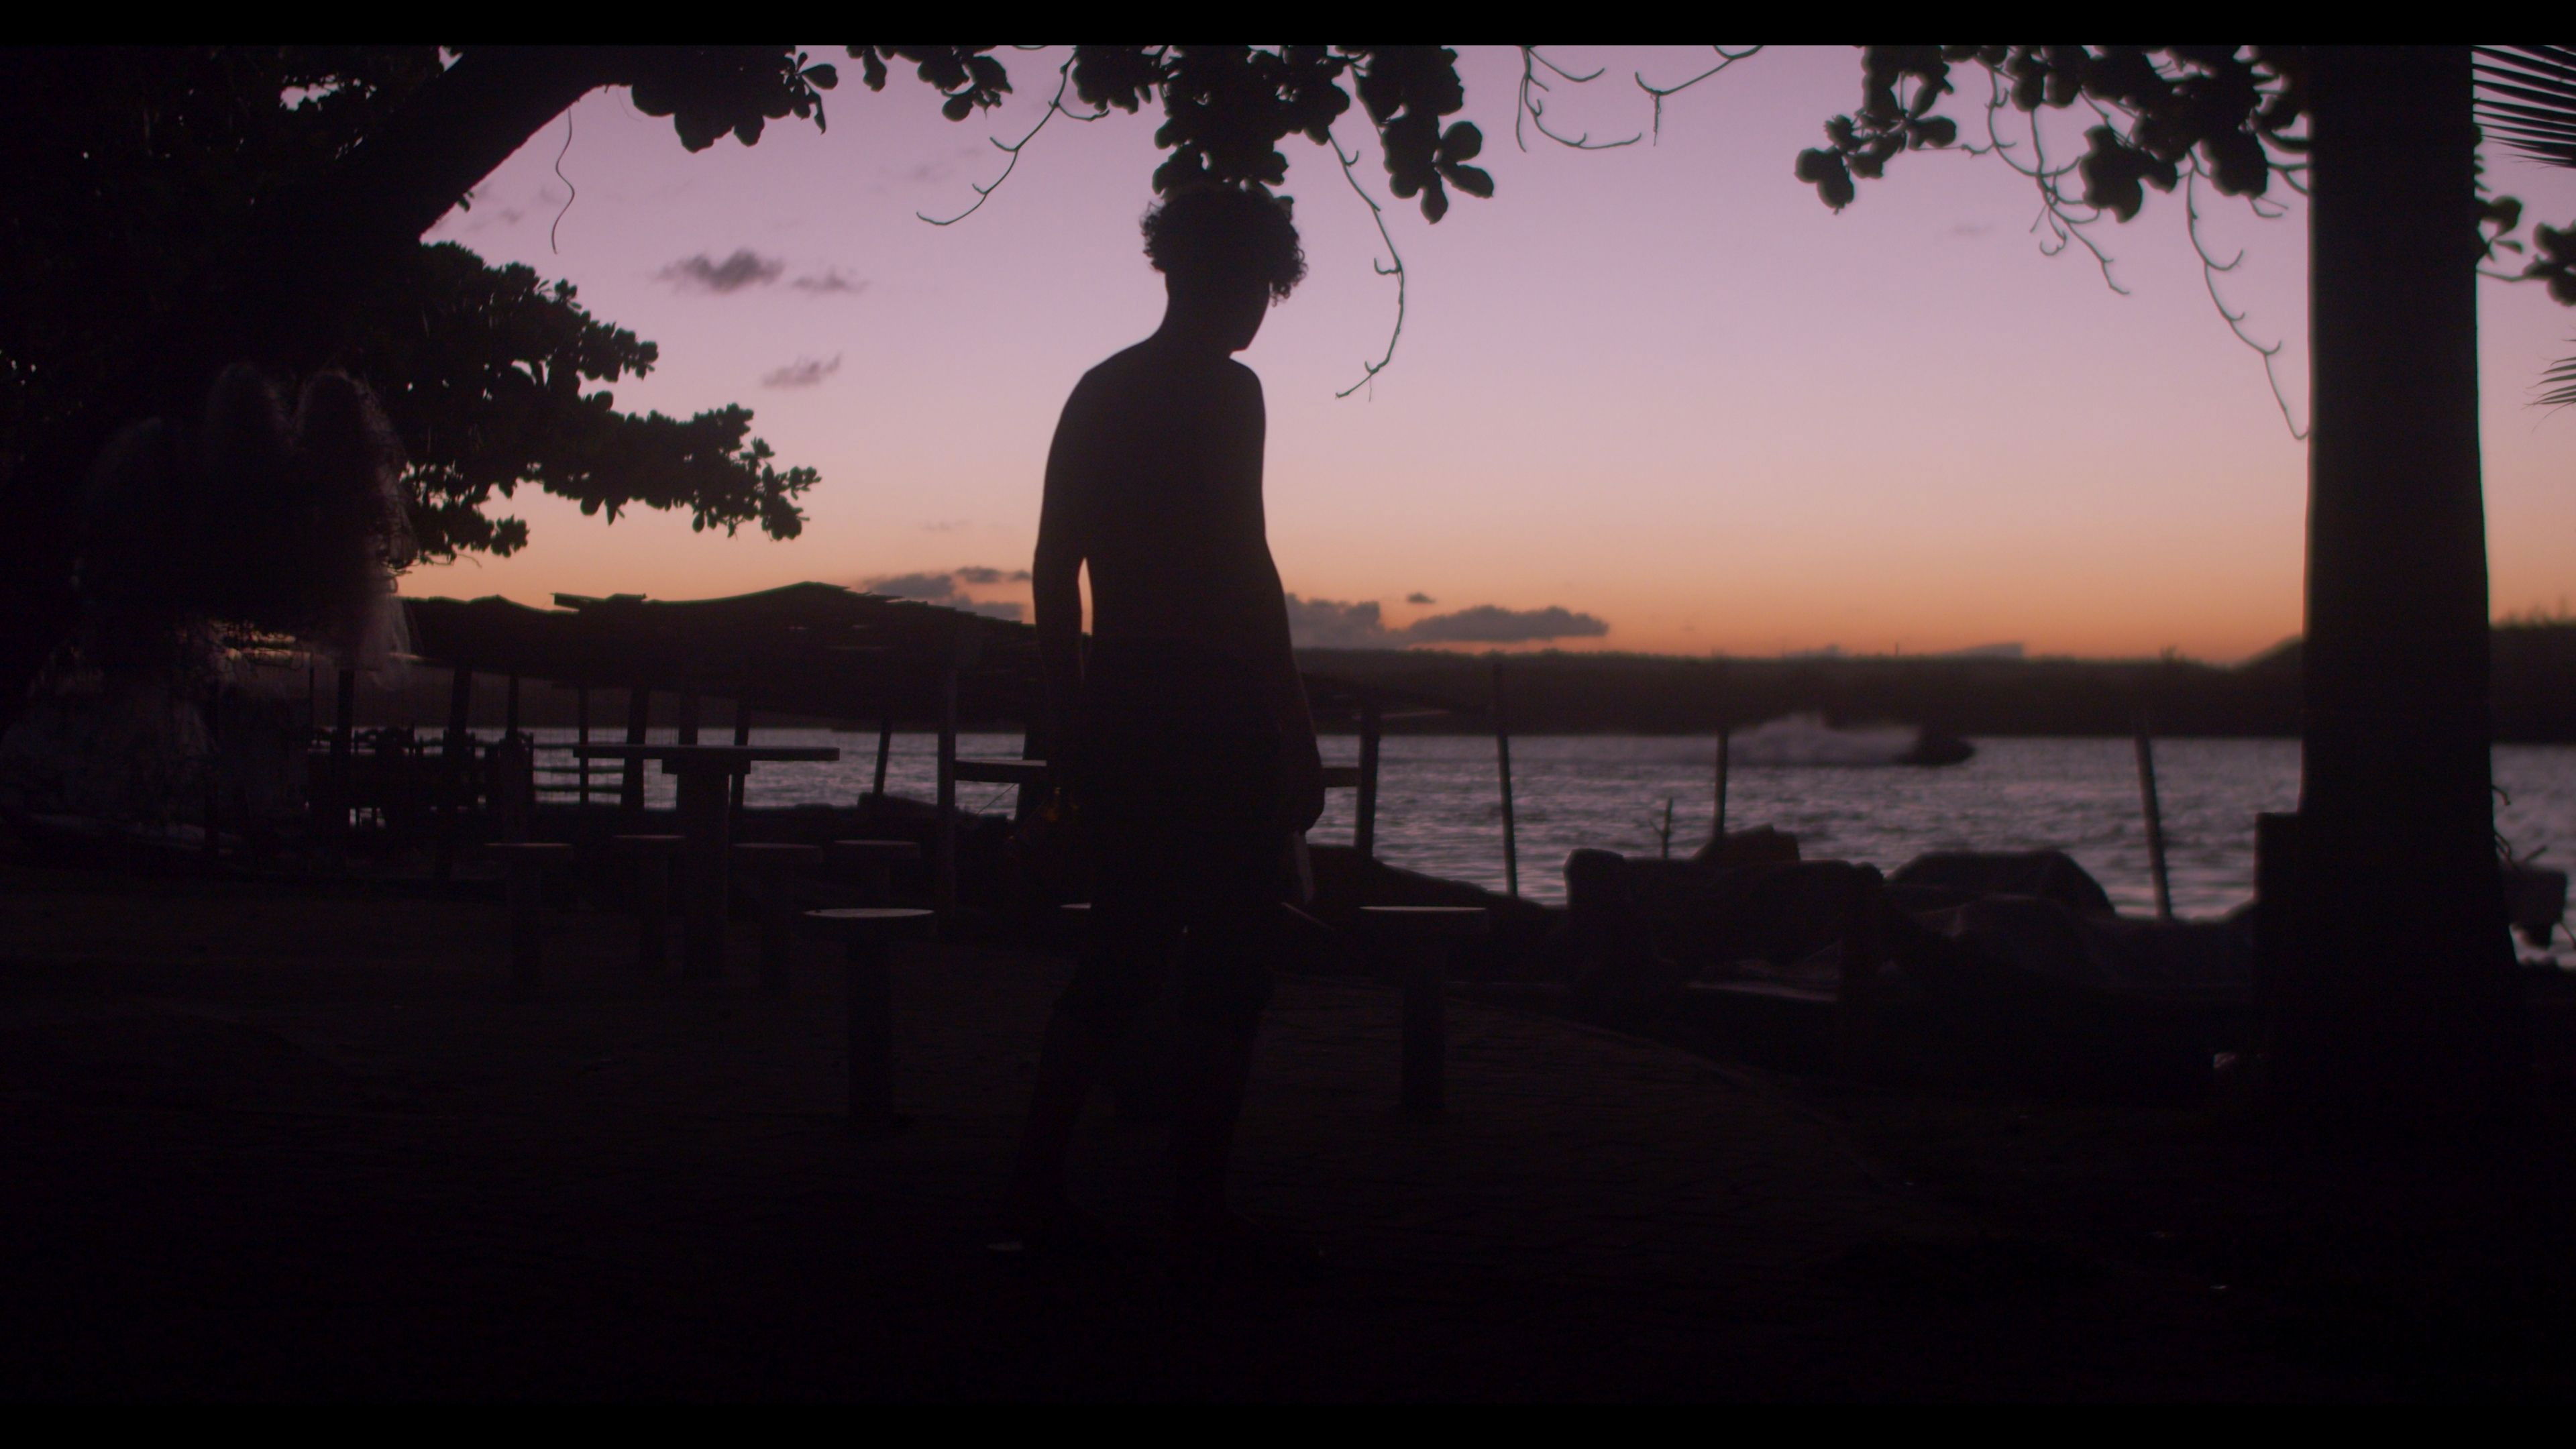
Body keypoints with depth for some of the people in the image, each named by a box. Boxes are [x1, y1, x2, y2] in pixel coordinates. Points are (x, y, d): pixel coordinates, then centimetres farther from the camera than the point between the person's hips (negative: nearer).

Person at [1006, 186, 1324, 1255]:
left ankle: (1039, 1182, 11)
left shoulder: (1099, 393, 16)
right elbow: (1244, 567, -14)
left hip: (1121, 717, 8)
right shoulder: (1224, 393, -8)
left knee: (1119, 963, 14)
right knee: (1224, 974, -1)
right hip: (1216, 723, -8)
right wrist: (1296, 736, -12)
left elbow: (1054, 569, 16)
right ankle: (1199, 1201, 0)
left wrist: (1072, 727, 19)